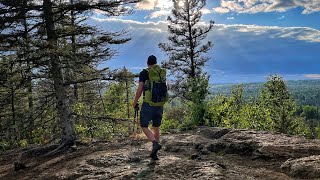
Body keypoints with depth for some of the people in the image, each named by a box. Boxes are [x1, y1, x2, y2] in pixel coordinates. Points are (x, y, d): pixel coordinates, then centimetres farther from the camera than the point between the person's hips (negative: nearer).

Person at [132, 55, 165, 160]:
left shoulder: (144, 73, -4)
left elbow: (140, 89, -10)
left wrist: (135, 103, 1)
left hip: (148, 103, -4)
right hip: (159, 104, 5)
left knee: (144, 127, 3)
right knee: (156, 128, 12)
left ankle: (155, 143, -21)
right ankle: (154, 153, 12)